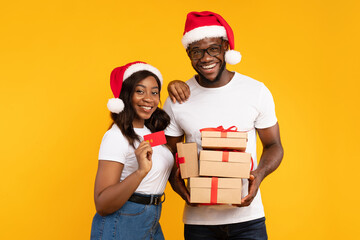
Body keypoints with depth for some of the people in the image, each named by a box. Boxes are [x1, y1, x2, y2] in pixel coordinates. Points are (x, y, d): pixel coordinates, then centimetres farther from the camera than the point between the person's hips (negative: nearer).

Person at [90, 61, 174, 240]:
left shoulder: (152, 130, 5)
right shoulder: (116, 136, -17)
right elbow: (102, 205, -22)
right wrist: (141, 172, -36)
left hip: (152, 225, 7)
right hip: (121, 225, -7)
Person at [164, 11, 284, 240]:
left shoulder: (257, 91, -4)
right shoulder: (178, 99, -3)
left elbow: (274, 146, 4)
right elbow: (169, 152, 7)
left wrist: (259, 175, -15)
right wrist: (174, 178, -14)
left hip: (247, 215, 0)